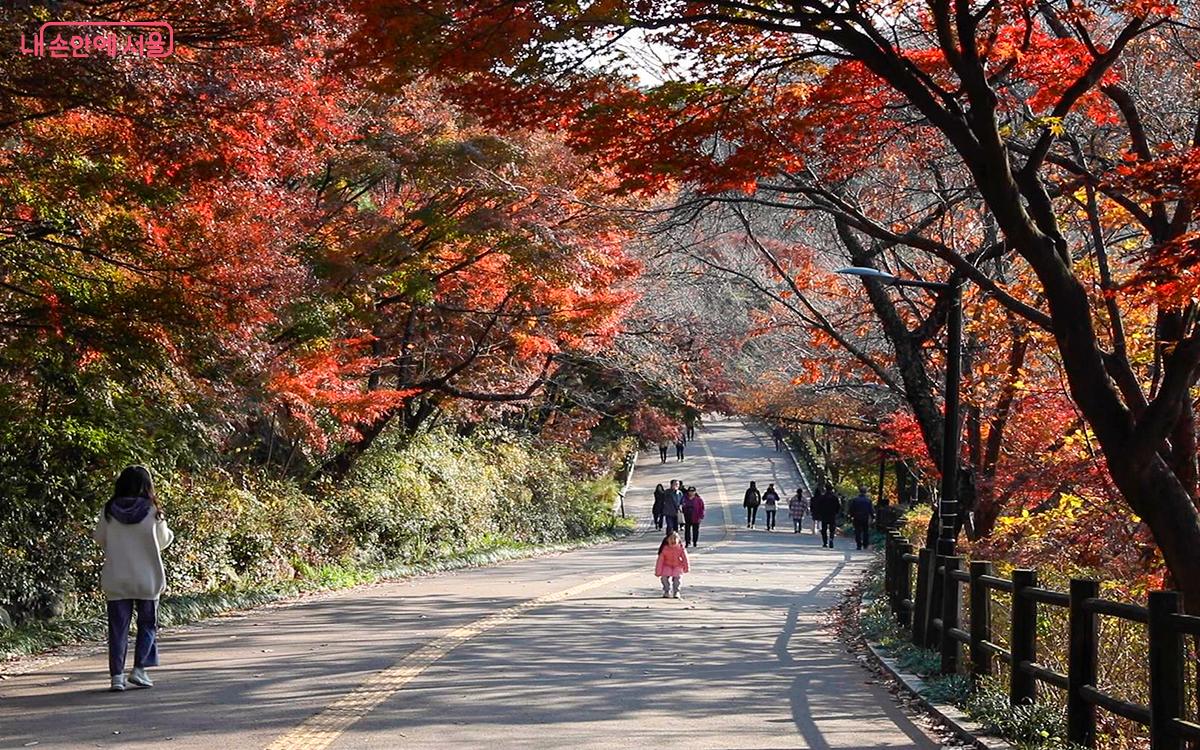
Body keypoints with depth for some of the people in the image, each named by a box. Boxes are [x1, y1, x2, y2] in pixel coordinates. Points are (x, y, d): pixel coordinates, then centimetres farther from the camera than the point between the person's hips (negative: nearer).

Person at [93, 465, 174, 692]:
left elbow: (100, 539, 7)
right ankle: (139, 668, 4)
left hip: (115, 581, 1)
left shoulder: (108, 511, -5)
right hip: (147, 580, -1)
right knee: (148, 624, 14)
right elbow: (163, 541, 2)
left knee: (118, 628, 7)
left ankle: (117, 675, 4)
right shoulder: (153, 512, -9)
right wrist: (168, 531, 23)